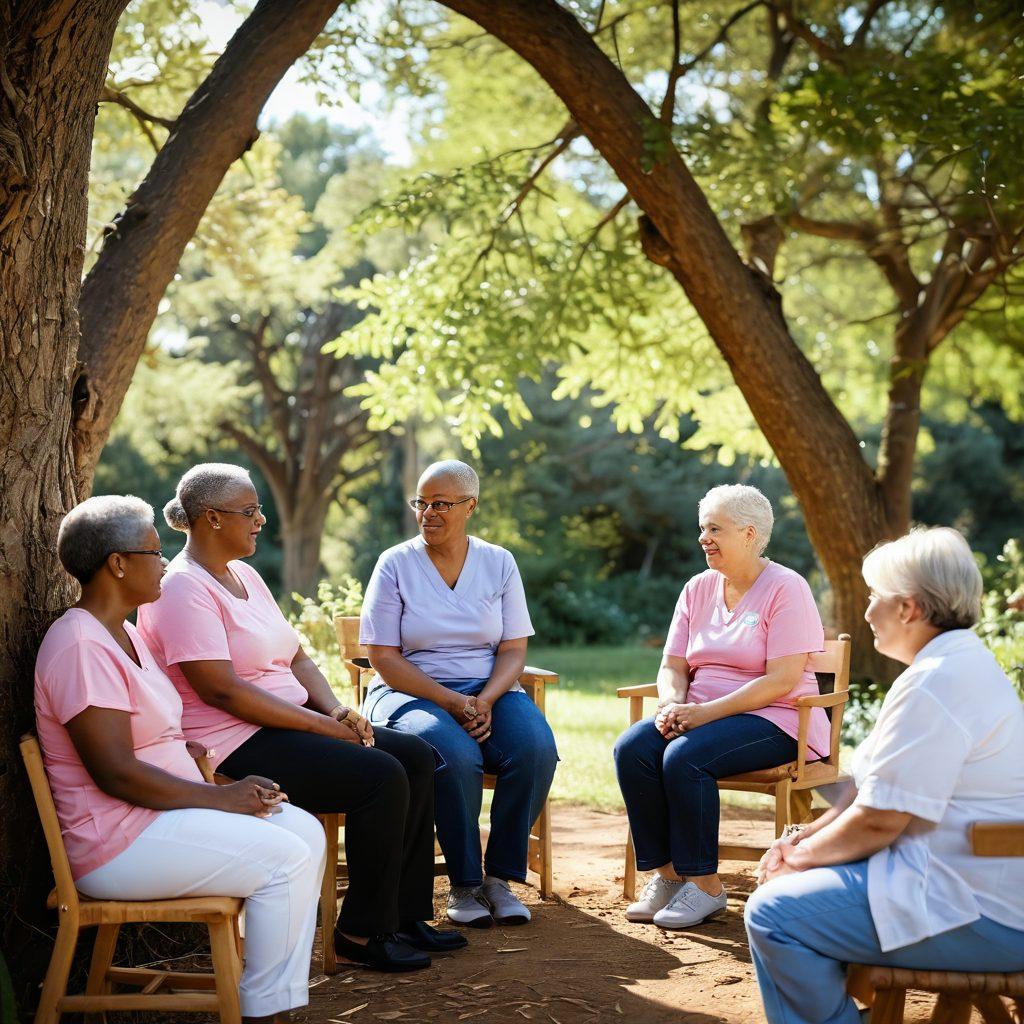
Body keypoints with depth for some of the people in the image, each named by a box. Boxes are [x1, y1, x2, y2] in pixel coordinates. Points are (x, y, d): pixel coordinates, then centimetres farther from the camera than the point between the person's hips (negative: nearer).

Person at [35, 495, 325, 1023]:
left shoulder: (123, 634, 15)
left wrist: (233, 784, 4)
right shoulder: (81, 647, -18)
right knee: (285, 856, -18)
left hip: (156, 814, 10)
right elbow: (116, 772, -24)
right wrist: (221, 797, -17)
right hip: (117, 841, -10)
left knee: (305, 831, -1)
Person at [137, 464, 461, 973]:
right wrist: (321, 725, -20)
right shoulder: (183, 589, -14)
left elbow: (296, 657, 18)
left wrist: (337, 710, -2)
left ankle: (406, 915, 6)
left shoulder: (244, 574, 16)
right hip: (234, 742, -10)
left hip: (289, 721, 10)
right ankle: (361, 932, -10)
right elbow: (220, 689, -23)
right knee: (381, 777, -23)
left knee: (416, 757, 0)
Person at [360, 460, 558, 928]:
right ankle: (463, 884, -16)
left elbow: (514, 649, 4)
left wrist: (486, 700, -17)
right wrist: (451, 702, -17)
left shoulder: (498, 563, 8)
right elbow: (384, 658, -6)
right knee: (456, 756, -34)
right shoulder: (395, 564, 0)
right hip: (412, 693, -3)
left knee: (535, 747, -28)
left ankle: (499, 876, -12)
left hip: (489, 690, 3)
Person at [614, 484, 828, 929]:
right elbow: (672, 666, 12)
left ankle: (704, 884, -18)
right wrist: (672, 706, -12)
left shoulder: (785, 588, -8)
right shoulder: (698, 588, 13)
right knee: (631, 747, -22)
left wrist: (706, 712, -22)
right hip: (703, 715, 6)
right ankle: (666, 873, -14)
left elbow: (781, 681, -17)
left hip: (773, 720, -6)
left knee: (685, 756, -32)